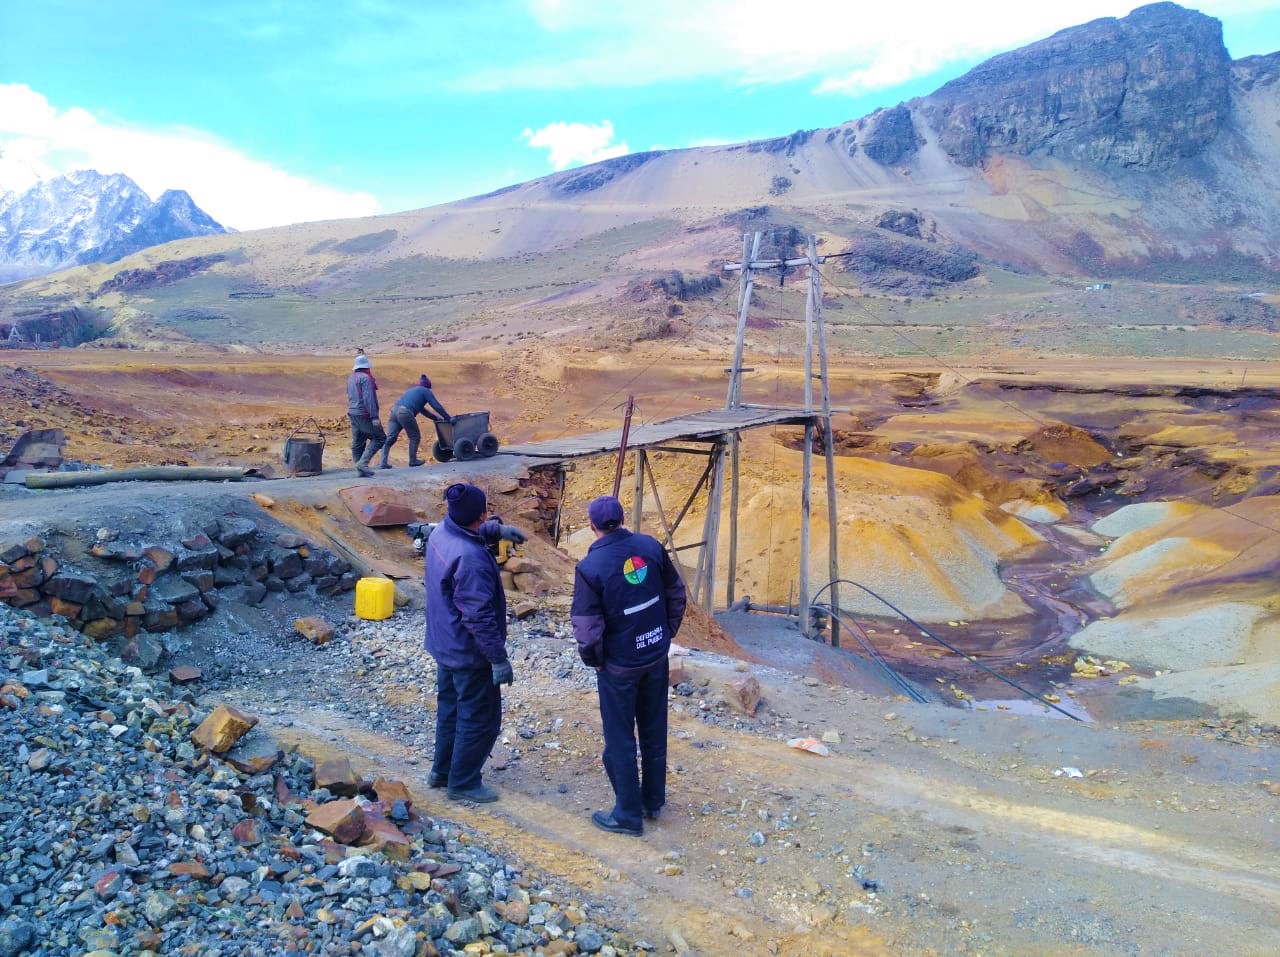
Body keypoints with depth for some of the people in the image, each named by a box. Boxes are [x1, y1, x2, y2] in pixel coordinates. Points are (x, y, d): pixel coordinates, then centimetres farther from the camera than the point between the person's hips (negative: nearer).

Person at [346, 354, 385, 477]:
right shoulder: (365, 378, -13)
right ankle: (363, 463, -12)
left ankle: (361, 469, 10)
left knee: (357, 443, 8)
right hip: (364, 414, -9)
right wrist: (374, 417, -22)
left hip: (353, 414, 9)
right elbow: (368, 398, -21)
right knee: (379, 438, -1)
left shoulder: (351, 378, 15)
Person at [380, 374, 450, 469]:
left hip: (394, 410, 7)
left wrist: (435, 417, 45)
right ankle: (413, 460, 16)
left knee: (389, 438, 3)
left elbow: (421, 409, 41)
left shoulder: (413, 390, 35)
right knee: (415, 437, 10)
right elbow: (437, 406, 8)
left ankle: (383, 462, -4)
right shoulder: (426, 391, 12)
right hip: (405, 413, -7)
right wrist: (448, 418, 16)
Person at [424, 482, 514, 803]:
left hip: (444, 645, 10)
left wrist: (496, 530, 4)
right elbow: (480, 617, -30)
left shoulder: (440, 534, -5)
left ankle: (442, 770, 40)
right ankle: (463, 783, 22)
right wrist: (499, 659, -23)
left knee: (450, 707, 25)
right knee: (481, 719, 9)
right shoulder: (471, 558, -32)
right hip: (469, 653, -10)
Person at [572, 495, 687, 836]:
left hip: (619, 666, -5)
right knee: (654, 730, 20)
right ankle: (654, 800, 35)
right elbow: (676, 592, 3)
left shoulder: (590, 567, -21)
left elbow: (587, 627, -19)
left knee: (620, 740, 10)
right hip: (657, 656, 5)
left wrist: (593, 660, -1)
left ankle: (628, 814, 22)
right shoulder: (650, 546, -7)